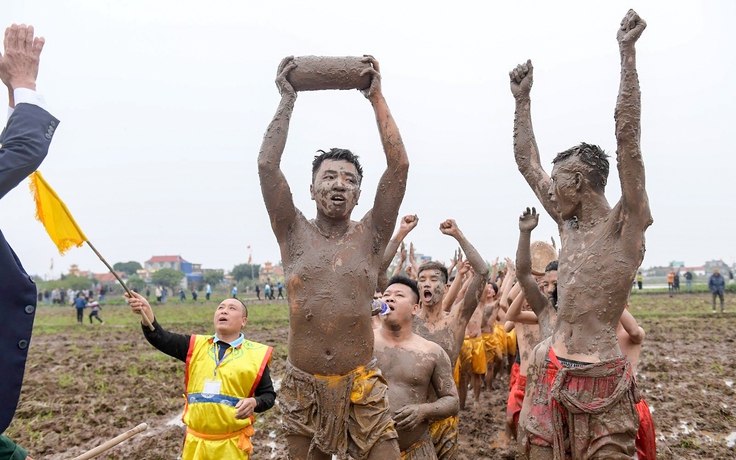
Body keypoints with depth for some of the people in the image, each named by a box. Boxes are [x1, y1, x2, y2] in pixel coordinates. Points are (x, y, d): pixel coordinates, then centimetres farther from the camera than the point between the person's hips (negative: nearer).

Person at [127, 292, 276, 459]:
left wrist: (254, 403, -19)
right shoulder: (196, 346, 4)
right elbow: (161, 339, -10)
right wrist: (146, 313, -28)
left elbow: (268, 395, 3)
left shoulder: (255, 354, -3)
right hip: (195, 442, 3)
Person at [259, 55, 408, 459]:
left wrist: (376, 96, -3)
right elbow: (267, 165, -6)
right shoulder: (295, 234, 3)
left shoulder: (370, 236, 3)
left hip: (362, 387, 0)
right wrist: (287, 99, -1)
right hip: (303, 388, 1)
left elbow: (399, 165, -5)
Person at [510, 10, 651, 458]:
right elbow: (527, 162, 19)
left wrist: (628, 52, -17)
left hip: (601, 377, -6)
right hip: (550, 370, 6)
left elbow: (628, 136, -15)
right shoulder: (568, 222, 12)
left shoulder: (626, 223, -6)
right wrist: (523, 99, 21)